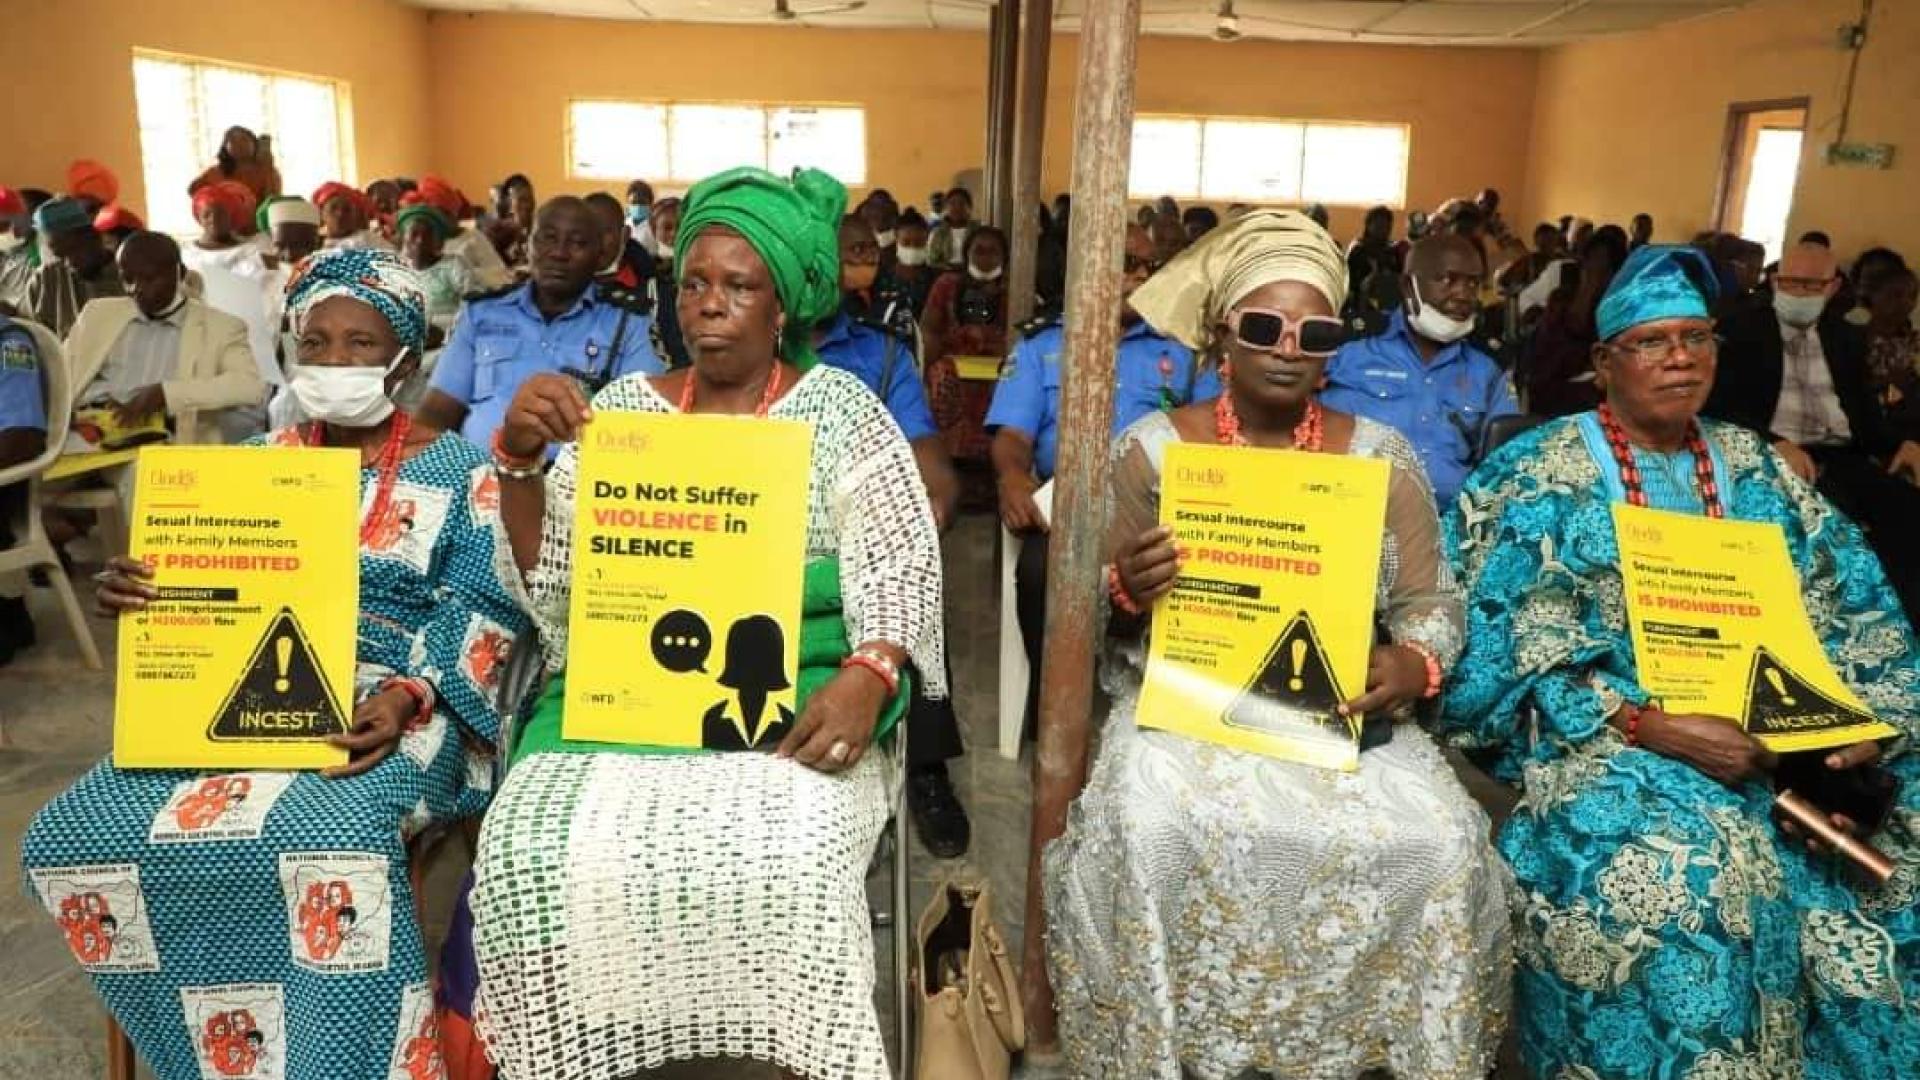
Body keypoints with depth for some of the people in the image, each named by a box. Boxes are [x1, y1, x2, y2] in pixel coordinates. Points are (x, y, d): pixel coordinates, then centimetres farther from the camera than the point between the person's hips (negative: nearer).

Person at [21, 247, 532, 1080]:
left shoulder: (457, 471, 2)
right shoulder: (263, 462, 16)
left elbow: (485, 611, -6)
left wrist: (408, 697, -23)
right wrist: (132, 593, -7)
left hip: (392, 701, -5)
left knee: (329, 836, -38)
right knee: (78, 831, -16)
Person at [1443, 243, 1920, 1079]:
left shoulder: (1752, 466, 15)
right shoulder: (1541, 476, -3)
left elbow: (1850, 612, 12)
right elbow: (1519, 653, -11)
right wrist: (1654, 728, -20)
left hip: (1772, 739, 6)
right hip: (1606, 744, -5)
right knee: (1681, 872, -30)